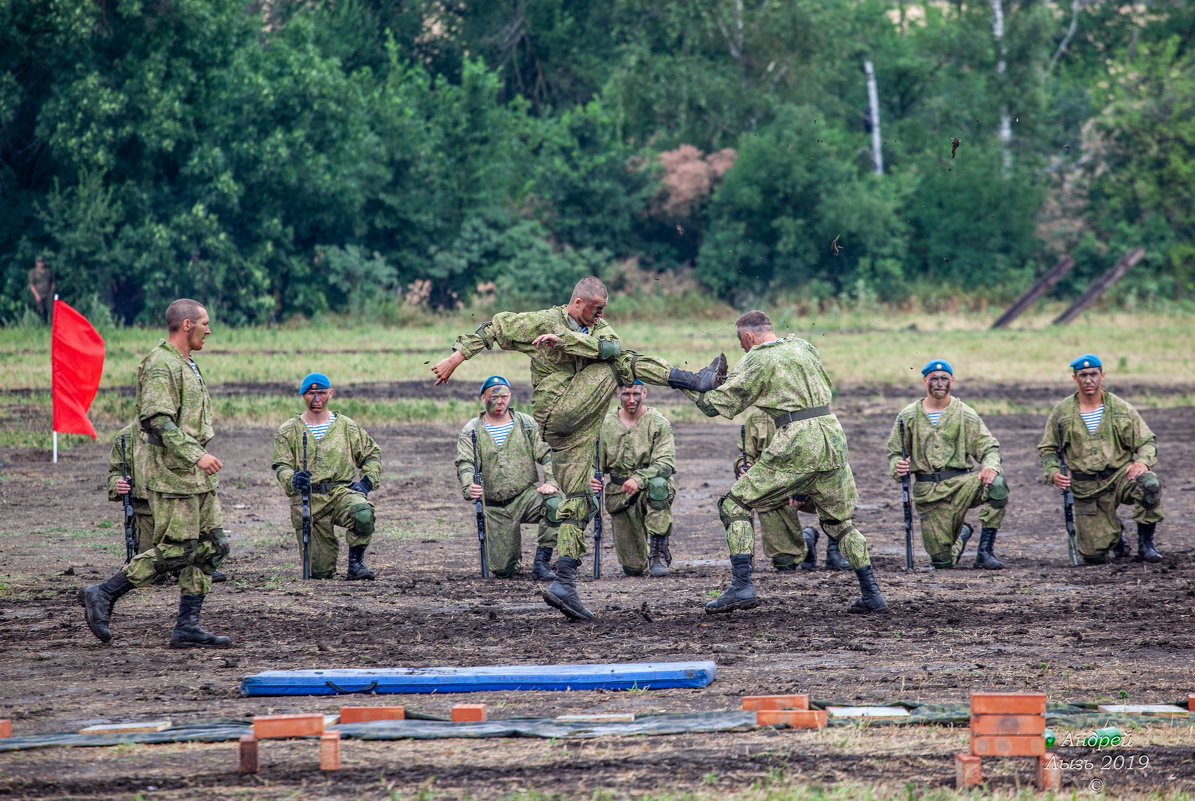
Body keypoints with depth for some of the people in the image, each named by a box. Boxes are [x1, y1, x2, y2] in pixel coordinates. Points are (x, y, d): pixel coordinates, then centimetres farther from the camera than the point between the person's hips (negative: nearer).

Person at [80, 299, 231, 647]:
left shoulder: (187, 365, 18)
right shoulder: (160, 365, -14)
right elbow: (158, 421, -24)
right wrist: (195, 455, -30)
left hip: (196, 475, 10)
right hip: (172, 474, -10)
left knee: (211, 547, 4)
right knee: (175, 550, -10)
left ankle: (187, 627, 4)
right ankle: (102, 596, -1)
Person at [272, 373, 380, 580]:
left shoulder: (347, 426, 12)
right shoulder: (288, 431, 10)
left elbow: (372, 454, 20)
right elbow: (281, 466, 4)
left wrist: (367, 482, 1)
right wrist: (292, 479, -19)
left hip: (342, 491, 0)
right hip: (307, 499, 0)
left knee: (363, 514, -38)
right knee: (319, 572, -5)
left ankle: (356, 563, -11)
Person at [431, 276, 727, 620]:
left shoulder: (598, 329, 14)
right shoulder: (543, 322, 1)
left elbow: (610, 347, -10)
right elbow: (495, 329, 5)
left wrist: (565, 340, -21)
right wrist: (457, 357, 0)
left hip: (577, 433, 6)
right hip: (557, 412, -6)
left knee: (576, 506, 2)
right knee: (617, 365, -11)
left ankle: (564, 585, 0)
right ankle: (696, 381, -13)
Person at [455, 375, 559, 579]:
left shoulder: (527, 424, 7)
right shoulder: (471, 431, 4)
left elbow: (546, 455, 2)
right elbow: (465, 464, -9)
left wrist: (550, 482, -17)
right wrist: (469, 488, -30)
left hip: (527, 495, 0)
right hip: (495, 507, 0)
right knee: (502, 569, -7)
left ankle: (542, 562, -20)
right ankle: (514, 559, 32)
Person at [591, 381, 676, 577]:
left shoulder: (658, 423, -6)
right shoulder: (605, 423, 3)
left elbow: (666, 463, -17)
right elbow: (596, 462, 7)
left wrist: (640, 479, -34)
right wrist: (591, 479, -17)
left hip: (649, 489, -2)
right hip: (619, 497, 2)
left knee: (657, 485, -40)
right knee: (633, 568, -4)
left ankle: (658, 552, -31)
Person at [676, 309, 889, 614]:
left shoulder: (757, 361, -2)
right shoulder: (804, 347, 16)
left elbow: (718, 404, -2)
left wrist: (687, 385, 14)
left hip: (797, 445, -6)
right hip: (833, 435, 6)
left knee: (735, 505, 2)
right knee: (839, 520, 20)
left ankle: (742, 587, -8)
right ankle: (872, 594, 14)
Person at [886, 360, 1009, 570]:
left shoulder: (965, 415, 4)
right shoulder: (908, 416, 6)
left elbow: (988, 447, 2)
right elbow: (895, 453, 12)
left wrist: (991, 466, -21)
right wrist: (898, 467, -12)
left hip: (960, 482, 0)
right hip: (928, 493, 0)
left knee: (996, 485, -34)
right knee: (943, 562, -4)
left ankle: (985, 551, -20)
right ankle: (962, 533, 35)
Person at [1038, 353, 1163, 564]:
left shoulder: (1122, 409, 1)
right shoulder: (1062, 412, 3)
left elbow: (1147, 442, 4)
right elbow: (1047, 449, 12)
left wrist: (1143, 461, -20)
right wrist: (1053, 473, -9)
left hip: (1121, 475, -1)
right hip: (1086, 488, 1)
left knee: (1149, 485, -36)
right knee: (1093, 556, -6)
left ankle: (1145, 543, -13)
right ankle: (1114, 535, 33)